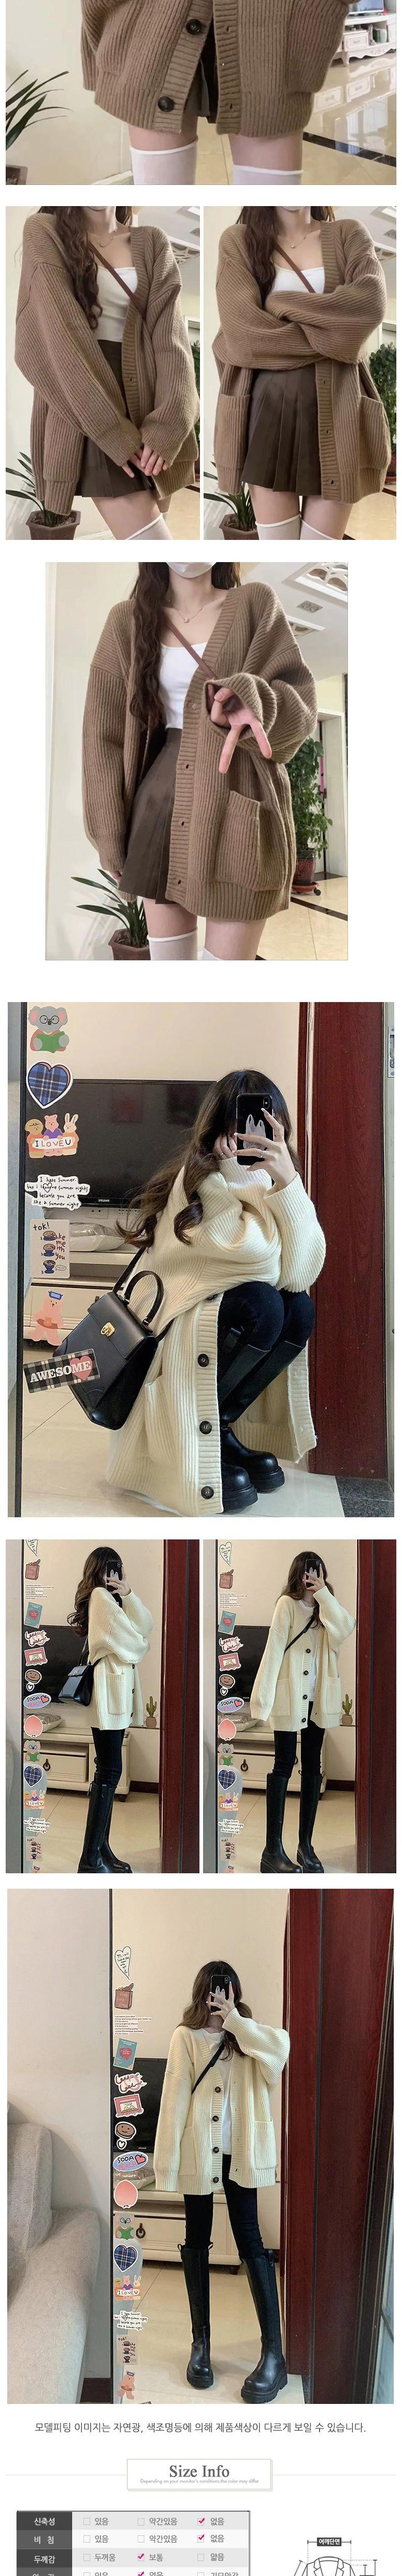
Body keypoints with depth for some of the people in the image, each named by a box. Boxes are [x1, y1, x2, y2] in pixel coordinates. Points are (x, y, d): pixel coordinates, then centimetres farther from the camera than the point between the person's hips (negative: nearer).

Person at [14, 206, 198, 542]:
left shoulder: (153, 243, 11)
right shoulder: (45, 233, 0)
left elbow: (171, 334, -1)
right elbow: (57, 337, -10)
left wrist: (167, 425, -17)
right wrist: (113, 429, -19)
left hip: (145, 405, 4)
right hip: (84, 412, -4)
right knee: (150, 543, -18)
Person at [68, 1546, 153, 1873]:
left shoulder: (110, 1598, 21)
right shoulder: (101, 1596, -9)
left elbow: (146, 1627, 9)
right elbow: (130, 1644, -14)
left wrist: (129, 1595, -5)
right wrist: (142, 1646, 8)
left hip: (119, 1690, 10)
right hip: (109, 1690, -10)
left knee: (108, 1772, 10)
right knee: (109, 1772, -12)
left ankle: (102, 1848, 13)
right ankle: (90, 1858, -13)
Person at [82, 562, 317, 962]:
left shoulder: (256, 604, 3)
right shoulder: (128, 620, 8)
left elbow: (299, 701, -3)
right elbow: (105, 730, 8)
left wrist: (251, 701, -26)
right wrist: (111, 832, 3)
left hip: (239, 808, -2)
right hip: (162, 805, 3)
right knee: (167, 955, 3)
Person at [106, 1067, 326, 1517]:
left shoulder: (268, 1180, 3)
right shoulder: (200, 1179, -17)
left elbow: (300, 1275, -14)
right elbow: (258, 1256, -30)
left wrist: (287, 1182, -22)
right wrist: (246, 1177, -26)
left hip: (213, 1317, 7)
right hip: (158, 1339, -7)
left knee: (300, 1312, -15)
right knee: (261, 1305, -29)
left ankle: (223, 1430, -1)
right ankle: (193, 1441, -15)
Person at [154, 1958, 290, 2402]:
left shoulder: (247, 2037, 5)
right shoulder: (185, 2038, -3)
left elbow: (281, 2049, -17)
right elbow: (175, 2099, -7)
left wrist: (235, 2021, -17)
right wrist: (168, 2160, -11)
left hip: (238, 2152, 1)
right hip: (198, 2152, -1)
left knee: (250, 2239, -1)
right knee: (197, 2240, 9)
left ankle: (274, 2352, -1)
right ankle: (201, 2340, 21)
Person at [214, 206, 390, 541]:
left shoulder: (349, 235, 10)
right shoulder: (239, 240, 6)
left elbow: (372, 303, -10)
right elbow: (243, 329, -9)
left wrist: (280, 305, -8)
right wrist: (331, 335, -7)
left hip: (336, 409, 1)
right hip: (268, 410, -1)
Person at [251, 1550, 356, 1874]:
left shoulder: (327, 1608, 8)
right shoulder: (288, 1605, -7)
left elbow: (345, 1629, -13)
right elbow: (274, 1650, -13)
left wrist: (324, 1593, -15)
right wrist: (263, 1700, -18)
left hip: (318, 1699, 6)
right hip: (290, 1697, -6)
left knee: (313, 1768, 8)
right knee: (284, 1765, -5)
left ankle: (306, 1845, 14)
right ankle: (273, 1849, -3)